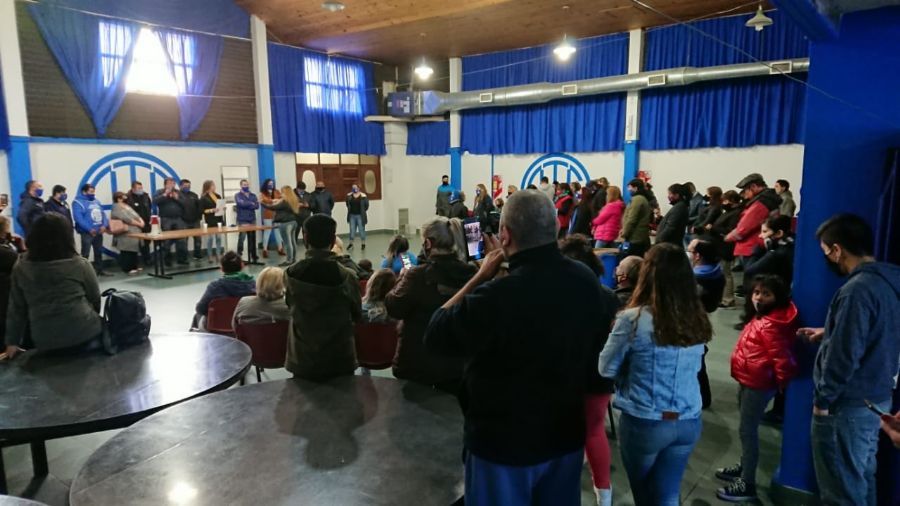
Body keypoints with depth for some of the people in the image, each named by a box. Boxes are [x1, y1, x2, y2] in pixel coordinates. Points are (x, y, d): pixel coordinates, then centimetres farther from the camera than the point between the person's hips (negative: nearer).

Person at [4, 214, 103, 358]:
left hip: (45, 342, 4)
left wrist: (12, 341, 17)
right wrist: (92, 319, 25)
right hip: (83, 335, -3)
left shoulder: (20, 268, -1)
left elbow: (15, 308, 5)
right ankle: (91, 345, 10)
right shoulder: (80, 264, -9)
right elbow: (95, 299, 4)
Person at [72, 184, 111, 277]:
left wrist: (104, 225, -5)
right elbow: (78, 218, -19)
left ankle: (99, 270, 25)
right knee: (85, 254, -7)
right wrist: (89, 229, -22)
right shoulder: (78, 202, -9)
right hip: (87, 232, -8)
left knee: (99, 252, 15)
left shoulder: (96, 201, 15)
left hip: (99, 231, 8)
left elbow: (102, 214, 13)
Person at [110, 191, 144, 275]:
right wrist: (139, 224, -12)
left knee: (134, 251, 13)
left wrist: (141, 221, -5)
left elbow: (136, 216, 16)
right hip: (126, 235, -9)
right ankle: (127, 269, -1)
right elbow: (127, 220, -19)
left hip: (134, 233, 9)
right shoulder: (117, 208, -11)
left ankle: (134, 267, 20)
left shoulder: (127, 206, 19)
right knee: (127, 252, -5)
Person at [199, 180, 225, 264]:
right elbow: (201, 210, -9)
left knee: (219, 238, 6)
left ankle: (218, 255, 11)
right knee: (210, 238, -2)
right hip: (210, 221, -5)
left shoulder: (218, 196, 14)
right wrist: (211, 210, -19)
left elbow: (221, 205, 24)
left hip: (219, 220, 6)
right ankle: (210, 257, 5)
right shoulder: (203, 198, -5)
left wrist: (223, 208, 2)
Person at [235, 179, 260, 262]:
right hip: (242, 220, -4)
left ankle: (253, 255, 15)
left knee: (252, 238, 8)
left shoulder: (253, 195, 13)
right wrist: (251, 204, -6)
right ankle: (239, 255, -3)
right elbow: (241, 203, -18)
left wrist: (246, 205, -12)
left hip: (252, 219, 4)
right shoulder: (237, 195, 3)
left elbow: (257, 206, -3)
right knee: (242, 237, -10)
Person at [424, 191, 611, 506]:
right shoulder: (585, 280, -11)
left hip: (504, 442, -5)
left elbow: (435, 336, -16)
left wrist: (482, 276, -11)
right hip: (567, 434, 6)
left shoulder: (495, 295, -32)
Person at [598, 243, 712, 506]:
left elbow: (607, 369, -6)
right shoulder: (698, 320, -3)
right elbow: (694, 367, 12)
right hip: (689, 423, 3)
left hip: (643, 423, -3)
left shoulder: (633, 319, -18)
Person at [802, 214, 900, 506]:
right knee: (861, 477, 23)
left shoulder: (858, 289, -25)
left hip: (848, 404, -9)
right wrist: (827, 333, 15)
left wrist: (823, 398, -14)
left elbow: (844, 355, -25)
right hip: (876, 397, 9)